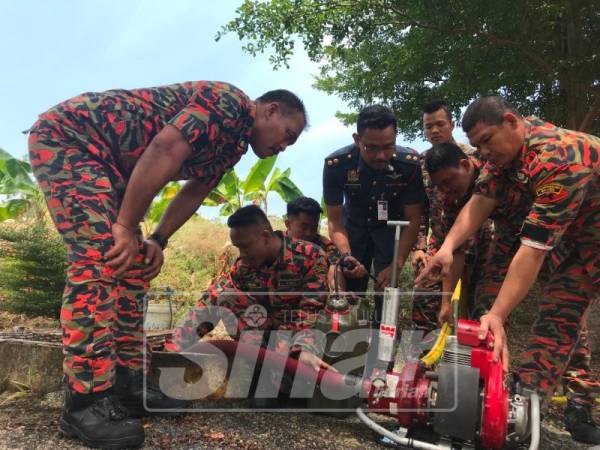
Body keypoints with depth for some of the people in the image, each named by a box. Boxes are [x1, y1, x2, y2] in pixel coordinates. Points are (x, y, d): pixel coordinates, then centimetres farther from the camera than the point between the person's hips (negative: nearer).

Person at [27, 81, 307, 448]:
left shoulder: (236, 140, 14)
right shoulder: (230, 102, -17)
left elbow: (195, 191, 15)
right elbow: (164, 149, -27)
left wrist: (158, 241, 2)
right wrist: (126, 228, -23)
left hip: (104, 160, 10)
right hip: (67, 134, -10)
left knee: (133, 267, 5)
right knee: (99, 259, -20)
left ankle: (128, 383, 11)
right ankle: (86, 403, -15)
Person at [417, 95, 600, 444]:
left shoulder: (558, 160, -37)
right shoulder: (507, 148, -11)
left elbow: (535, 249, -40)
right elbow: (480, 202, -15)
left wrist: (498, 314, -41)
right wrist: (448, 246, -32)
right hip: (571, 234, 7)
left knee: (562, 315, -7)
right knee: (559, 314, 6)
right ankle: (526, 396, 11)